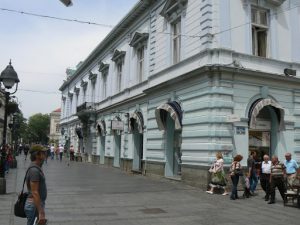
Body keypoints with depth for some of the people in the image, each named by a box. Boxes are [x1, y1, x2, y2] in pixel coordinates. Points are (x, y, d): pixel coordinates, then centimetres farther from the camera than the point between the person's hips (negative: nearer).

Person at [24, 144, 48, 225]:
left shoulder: (36, 168, 11)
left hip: (38, 204, 10)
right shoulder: (34, 170, -19)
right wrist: (41, 213, -26)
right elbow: (34, 193, -24)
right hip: (34, 205, -10)